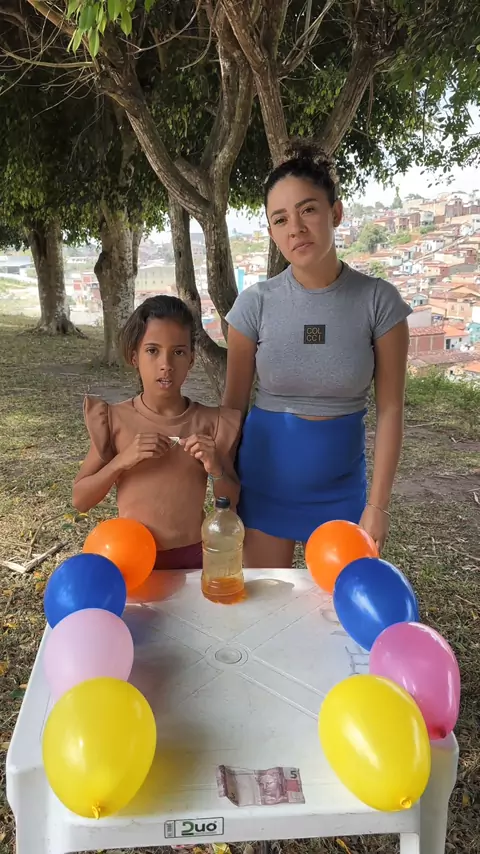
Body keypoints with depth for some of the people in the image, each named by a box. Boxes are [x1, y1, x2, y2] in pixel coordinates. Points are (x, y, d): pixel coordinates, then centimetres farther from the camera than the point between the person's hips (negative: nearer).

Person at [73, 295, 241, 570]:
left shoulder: (211, 422, -8)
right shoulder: (114, 419, -8)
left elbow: (232, 504, 0)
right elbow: (81, 500, -5)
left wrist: (215, 469, -20)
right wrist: (122, 460, -21)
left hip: (192, 558, 1)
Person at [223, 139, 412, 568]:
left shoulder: (379, 300, -10)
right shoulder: (255, 304, -9)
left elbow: (390, 409, -7)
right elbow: (234, 403, -2)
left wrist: (378, 504, -7)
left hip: (341, 483, 0)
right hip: (266, 479, 1)